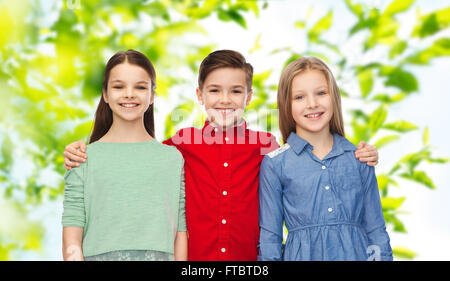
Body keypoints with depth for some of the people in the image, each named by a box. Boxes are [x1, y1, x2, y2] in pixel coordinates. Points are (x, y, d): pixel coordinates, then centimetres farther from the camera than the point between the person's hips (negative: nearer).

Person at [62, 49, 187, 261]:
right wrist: (73, 253, -15)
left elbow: (181, 229, 4)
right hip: (100, 255, 1)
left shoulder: (173, 158, 6)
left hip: (159, 255, -1)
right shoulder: (86, 158, 4)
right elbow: (72, 223, -1)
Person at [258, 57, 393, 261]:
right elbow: (269, 237, 1)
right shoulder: (274, 164, -2)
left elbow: (375, 229, 8)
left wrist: (383, 256, 2)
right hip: (302, 254, -2)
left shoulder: (359, 159, 4)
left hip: (355, 252, 2)